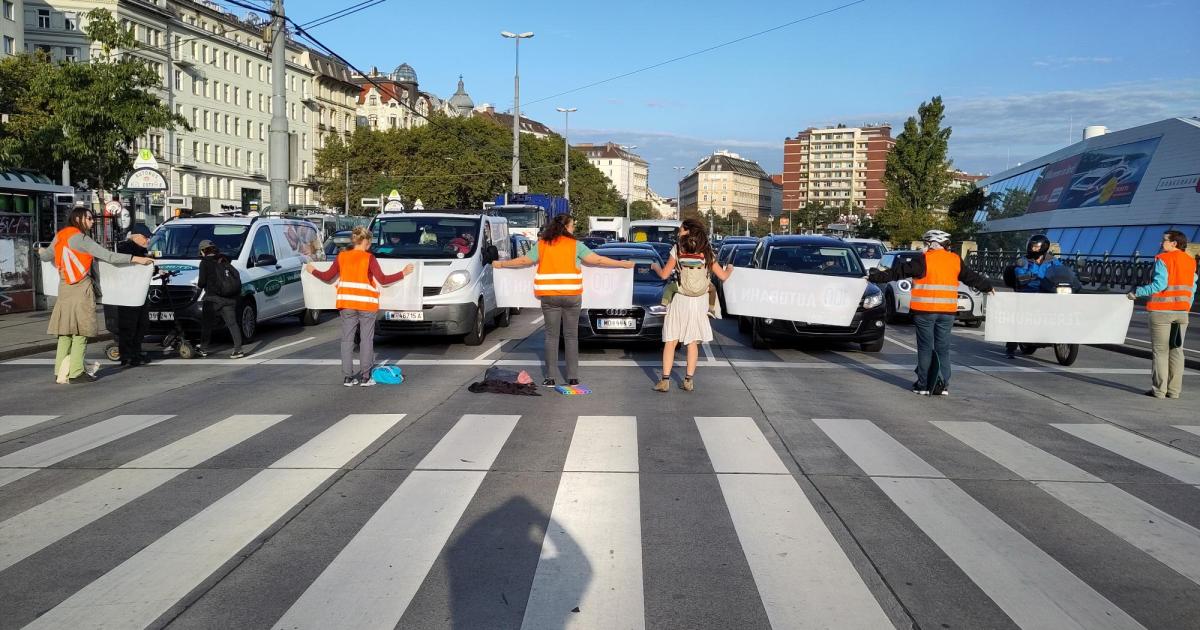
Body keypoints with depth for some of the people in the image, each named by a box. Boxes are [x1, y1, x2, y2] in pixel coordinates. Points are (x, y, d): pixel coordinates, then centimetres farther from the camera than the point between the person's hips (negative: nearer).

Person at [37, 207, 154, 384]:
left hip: (64, 288, 8)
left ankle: (60, 372, 13)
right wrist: (135, 259, -19)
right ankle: (76, 373, -4)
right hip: (81, 288, -8)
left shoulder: (59, 236, 13)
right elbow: (108, 256, -17)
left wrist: (41, 252, 50)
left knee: (65, 332, 10)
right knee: (80, 331, -4)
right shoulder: (80, 238, -10)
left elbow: (46, 256, 26)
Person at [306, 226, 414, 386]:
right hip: (367, 304, -3)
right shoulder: (369, 258, -6)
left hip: (347, 304, 3)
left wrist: (312, 271, 26)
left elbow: (327, 277, 8)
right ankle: (365, 377, 3)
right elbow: (382, 279, -12)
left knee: (347, 340, 7)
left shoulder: (341, 257, 4)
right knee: (366, 340, 3)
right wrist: (403, 273, -4)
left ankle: (347, 377, 7)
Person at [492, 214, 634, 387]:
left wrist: (501, 264, 28)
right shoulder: (575, 245, -1)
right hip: (571, 296, -1)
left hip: (549, 297, 1)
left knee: (551, 335, 7)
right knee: (571, 336, 6)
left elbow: (523, 261, 12)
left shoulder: (541, 245, 5)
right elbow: (598, 260, -2)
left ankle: (551, 377, 5)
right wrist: (623, 264, 7)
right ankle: (573, 377, 7)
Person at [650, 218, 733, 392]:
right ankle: (689, 380, 11)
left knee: (670, 341, 5)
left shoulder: (677, 249, -4)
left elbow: (664, 274, -3)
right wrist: (730, 269, 25)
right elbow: (723, 276, 2)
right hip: (699, 302, 2)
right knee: (693, 343, 12)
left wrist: (655, 267, 18)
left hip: (680, 300, -2)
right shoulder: (706, 252, 2)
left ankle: (665, 380, 0)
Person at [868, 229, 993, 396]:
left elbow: (897, 271, -8)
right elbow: (972, 278, 21)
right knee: (943, 348, 10)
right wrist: (987, 287, 39)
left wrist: (874, 276, -2)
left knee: (925, 348, 3)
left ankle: (924, 385, 5)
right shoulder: (955, 261, 8)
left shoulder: (923, 260, -7)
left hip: (925, 311, -4)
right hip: (947, 312, 4)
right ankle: (943, 385, 10)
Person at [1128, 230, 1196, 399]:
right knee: (1176, 350, 9)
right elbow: (1192, 288, 10)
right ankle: (1174, 390, 9)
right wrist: (1186, 306, 19)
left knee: (1160, 351, -1)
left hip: (1161, 311, -5)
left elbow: (1159, 284, -18)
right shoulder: (1190, 261, 10)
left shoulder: (1162, 259, -10)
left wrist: (1137, 292, -9)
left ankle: (1159, 389, 0)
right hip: (1181, 312, 6)